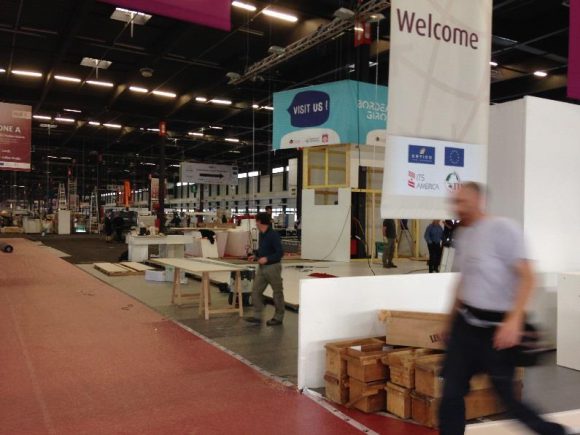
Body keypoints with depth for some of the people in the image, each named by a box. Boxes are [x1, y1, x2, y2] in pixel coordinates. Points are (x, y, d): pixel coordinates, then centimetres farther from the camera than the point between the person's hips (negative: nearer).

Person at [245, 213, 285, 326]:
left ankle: (278, 318, 17)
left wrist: (267, 258, -27)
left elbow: (280, 253, -20)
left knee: (277, 292, 6)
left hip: (273, 267, -8)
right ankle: (257, 316, 10)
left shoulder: (273, 235, -17)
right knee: (256, 291, 4)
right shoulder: (261, 234, 9)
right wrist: (256, 256, 7)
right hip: (262, 267, 8)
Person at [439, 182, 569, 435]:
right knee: (451, 391, 4)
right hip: (466, 323, 7)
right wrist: (452, 318, 22)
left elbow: (526, 277, -18)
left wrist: (514, 320, -27)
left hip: (497, 325, -6)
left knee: (506, 394, 4)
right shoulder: (462, 235, 9)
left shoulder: (502, 229, -14)